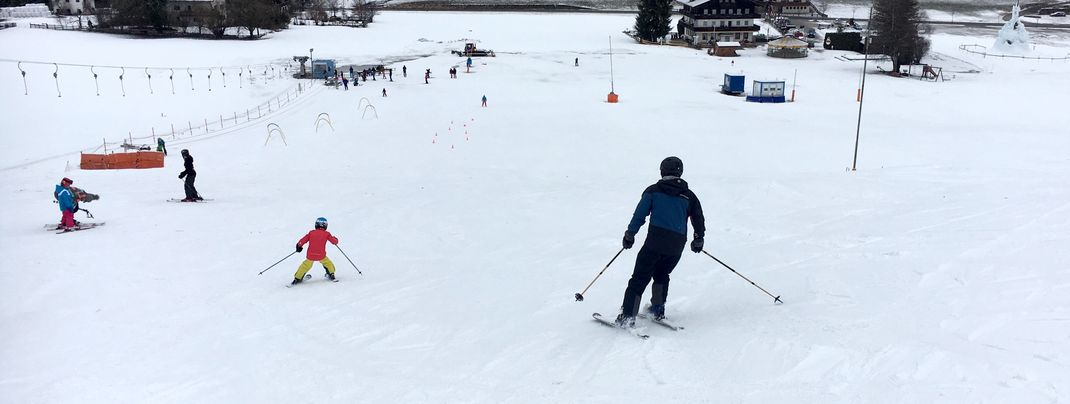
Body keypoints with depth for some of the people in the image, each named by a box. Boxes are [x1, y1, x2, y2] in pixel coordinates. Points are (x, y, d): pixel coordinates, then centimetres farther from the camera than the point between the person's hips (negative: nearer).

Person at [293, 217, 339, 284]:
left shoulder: (311, 233, 4)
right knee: (327, 263, 25)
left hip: (310, 255, 2)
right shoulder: (326, 234, 0)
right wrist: (335, 239, 28)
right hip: (321, 256, -2)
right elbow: (334, 241, 5)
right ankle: (331, 274, 30)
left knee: (305, 266, 18)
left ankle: (297, 279, 21)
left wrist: (299, 246, 20)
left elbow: (304, 240, 4)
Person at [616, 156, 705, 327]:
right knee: (662, 275, 26)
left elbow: (639, 214, -1)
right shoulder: (689, 196, 14)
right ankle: (658, 309, 25)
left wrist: (630, 235, 5)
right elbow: (699, 219, 16)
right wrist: (698, 239, 30)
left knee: (640, 277, -1)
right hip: (677, 245, 3)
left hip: (655, 240, -3)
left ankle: (628, 315, -9)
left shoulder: (653, 190, 6)